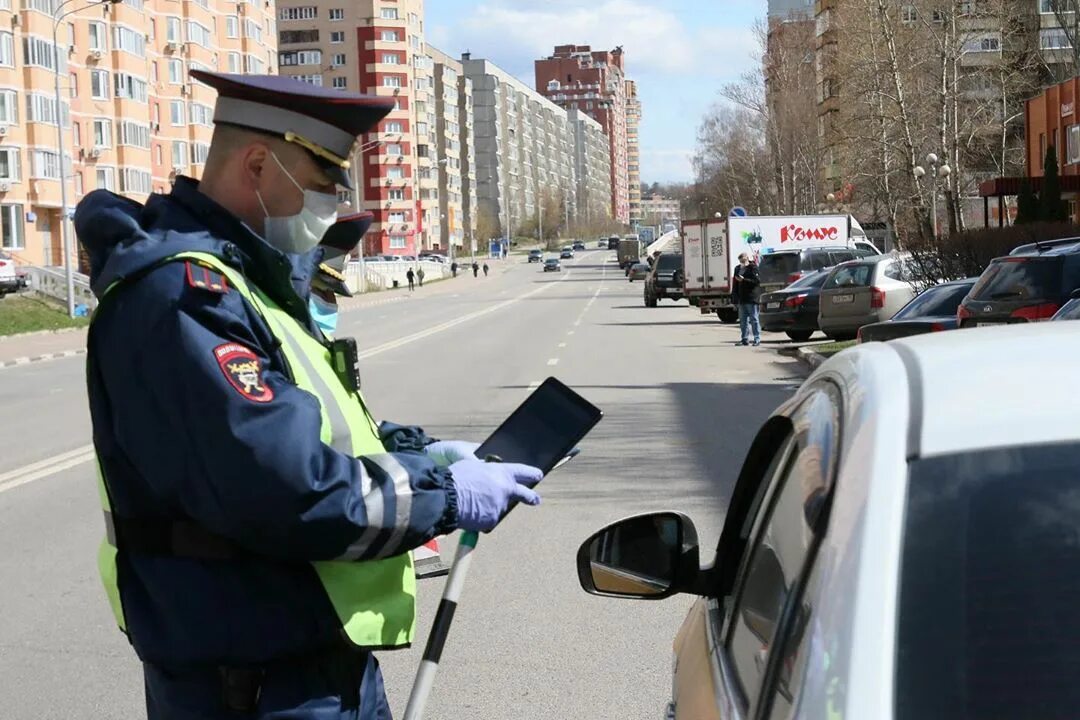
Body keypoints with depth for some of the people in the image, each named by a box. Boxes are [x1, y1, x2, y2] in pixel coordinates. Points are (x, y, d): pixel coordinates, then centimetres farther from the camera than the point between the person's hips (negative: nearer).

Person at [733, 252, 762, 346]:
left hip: (751, 298, -7)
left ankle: (757, 339, -1)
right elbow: (736, 284, 18)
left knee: (754, 319, -4)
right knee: (743, 320, 8)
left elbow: (757, 281, -15)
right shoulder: (738, 268, 14)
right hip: (741, 298, 7)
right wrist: (736, 298, 10)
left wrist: (744, 280, -20)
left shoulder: (753, 268, -6)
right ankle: (745, 339, 13)